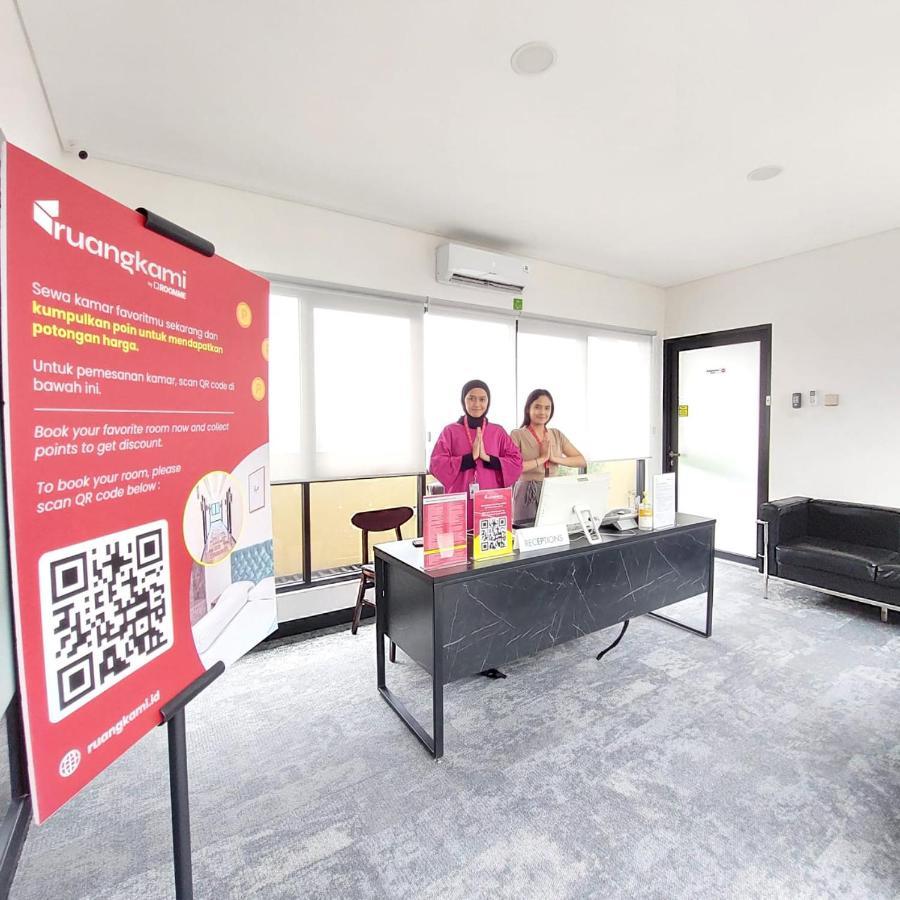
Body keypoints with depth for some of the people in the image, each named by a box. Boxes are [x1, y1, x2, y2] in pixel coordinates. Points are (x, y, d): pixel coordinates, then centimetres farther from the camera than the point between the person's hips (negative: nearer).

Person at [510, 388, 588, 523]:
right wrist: (542, 458, -13)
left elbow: (582, 461, 3)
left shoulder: (557, 434, 11)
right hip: (527, 495, -4)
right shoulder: (517, 434, -4)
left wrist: (554, 458, -10)